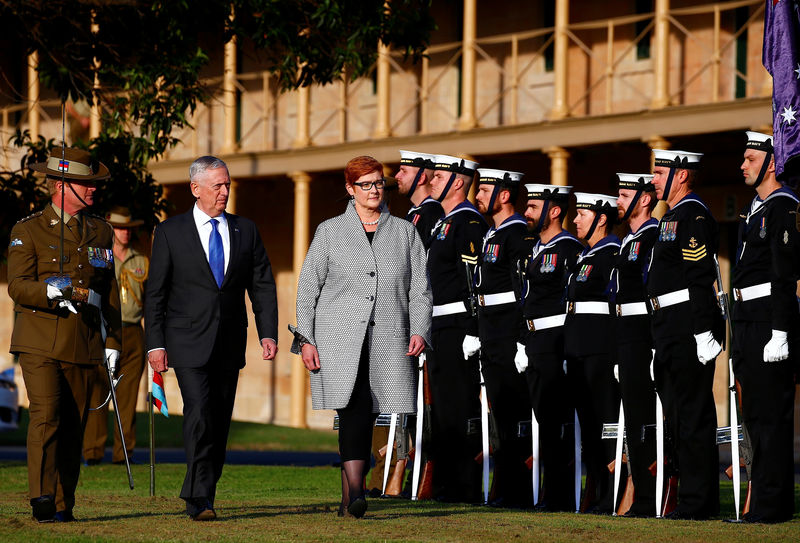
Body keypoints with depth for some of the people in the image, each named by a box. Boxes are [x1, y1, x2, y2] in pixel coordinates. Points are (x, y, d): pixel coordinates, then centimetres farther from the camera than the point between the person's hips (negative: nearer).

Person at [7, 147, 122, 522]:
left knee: (73, 425, 3)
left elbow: (110, 293, 18)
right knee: (46, 415, -18)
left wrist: (112, 342, 12)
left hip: (84, 346, 4)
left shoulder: (100, 233, 15)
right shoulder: (28, 231, 2)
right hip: (39, 343, -4)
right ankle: (41, 498, -20)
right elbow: (17, 286, -10)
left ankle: (63, 505, 9)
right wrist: (54, 290, -29)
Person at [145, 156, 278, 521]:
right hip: (189, 344, -4)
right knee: (199, 414, -17)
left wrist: (268, 334, -2)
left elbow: (262, 286, 9)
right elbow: (155, 292, 1)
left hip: (229, 344, 4)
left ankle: (201, 497, 17)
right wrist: (155, 344, -7)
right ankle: (200, 501, -18)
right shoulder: (170, 233, 1)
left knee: (220, 422, 6)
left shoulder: (245, 231, 10)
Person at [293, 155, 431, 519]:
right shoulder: (330, 231, 9)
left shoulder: (405, 232, 13)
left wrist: (419, 331, -5)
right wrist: (306, 339, 0)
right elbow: (308, 287, 8)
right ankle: (355, 492, -27)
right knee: (355, 408, -20)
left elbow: (420, 288, 10)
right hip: (339, 338, -2)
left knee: (365, 416, 2)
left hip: (387, 339, 2)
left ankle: (348, 497, 10)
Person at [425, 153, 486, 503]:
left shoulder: (468, 222, -12)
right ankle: (447, 484, 16)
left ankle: (465, 488, -7)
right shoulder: (444, 222, 20)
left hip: (458, 327, -10)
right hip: (440, 329, 10)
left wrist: (472, 331, -22)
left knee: (460, 406, -9)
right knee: (443, 405, 11)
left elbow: (474, 280, -18)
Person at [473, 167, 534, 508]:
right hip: (492, 338, 10)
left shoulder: (518, 234, -12)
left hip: (509, 333, -10)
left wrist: (521, 340, -22)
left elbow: (524, 291, -18)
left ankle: (516, 492, -5)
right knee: (501, 412, 11)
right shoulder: (492, 234, 17)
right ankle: (505, 489, 15)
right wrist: (477, 336, 19)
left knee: (514, 414, -7)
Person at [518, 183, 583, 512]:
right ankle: (553, 494, 14)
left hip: (556, 340, -9)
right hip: (536, 344, 9)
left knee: (555, 420, -7)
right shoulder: (537, 250, 18)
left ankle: (561, 497, -4)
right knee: (545, 419, 10)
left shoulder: (569, 249, -10)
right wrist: (525, 346, 19)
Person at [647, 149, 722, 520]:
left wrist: (704, 333, -24)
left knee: (693, 418, -8)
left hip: (688, 332, -11)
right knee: (677, 417, 13)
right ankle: (693, 497, 18)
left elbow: (701, 280, -19)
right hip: (670, 333, 11)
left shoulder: (694, 216, -12)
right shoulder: (672, 218, 20)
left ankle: (699, 502, -6)